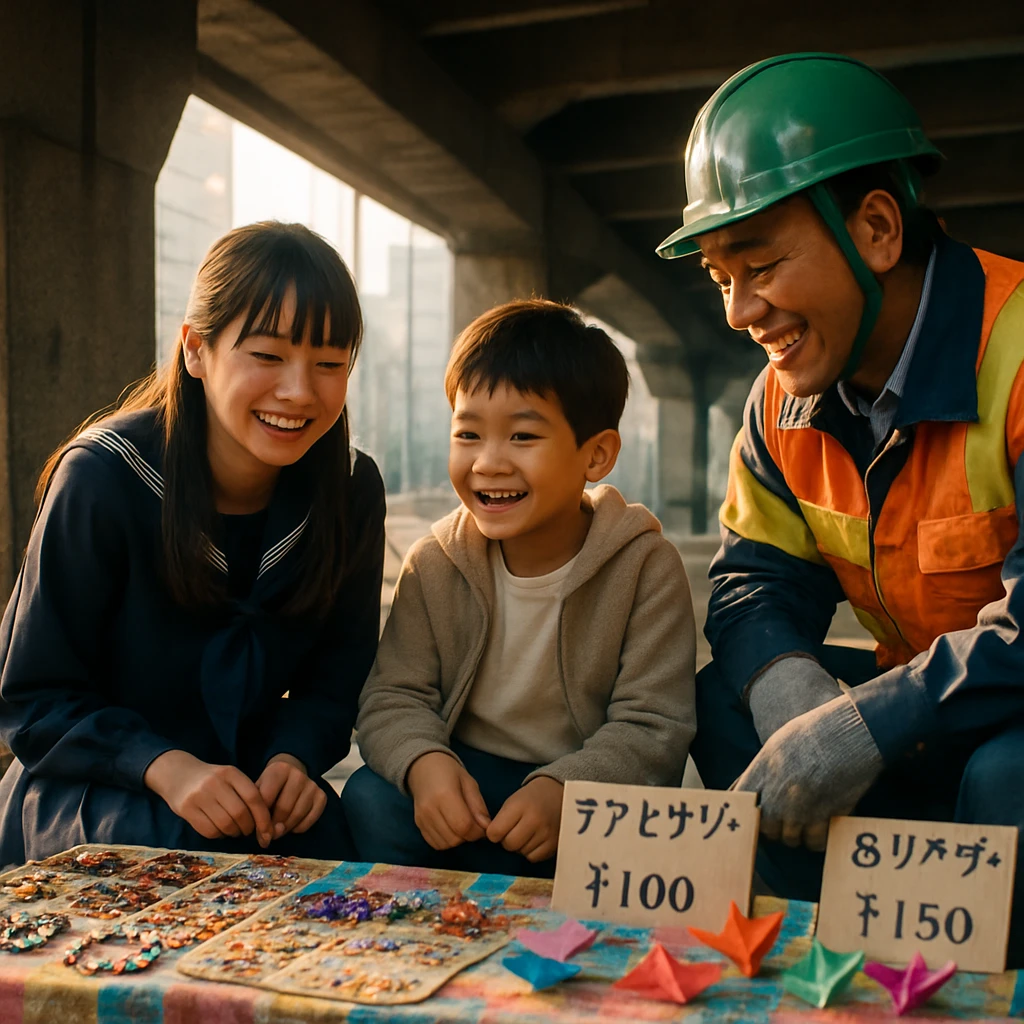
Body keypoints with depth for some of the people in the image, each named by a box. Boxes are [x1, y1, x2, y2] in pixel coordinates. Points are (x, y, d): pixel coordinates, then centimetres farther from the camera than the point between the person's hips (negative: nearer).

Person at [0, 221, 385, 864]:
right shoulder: (104, 478, -18)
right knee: (190, 838, -34)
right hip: (87, 792, -3)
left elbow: (335, 678, 3)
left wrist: (293, 756, -18)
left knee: (321, 830, -27)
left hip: (247, 784, 4)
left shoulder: (352, 491, -6)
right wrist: (166, 766, -28)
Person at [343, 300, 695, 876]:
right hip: (466, 780, 3)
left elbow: (653, 726, -16)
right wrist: (425, 763, -27)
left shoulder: (646, 567, -14)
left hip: (591, 792, -2)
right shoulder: (435, 564, -4)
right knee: (372, 799, -24)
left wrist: (563, 790, -33)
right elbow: (395, 696, -4)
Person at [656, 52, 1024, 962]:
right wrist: (795, 696, -22)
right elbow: (756, 581, 0)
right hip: (932, 718, 7)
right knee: (725, 703, -7)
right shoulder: (786, 402, 0)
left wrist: (860, 728, -35)